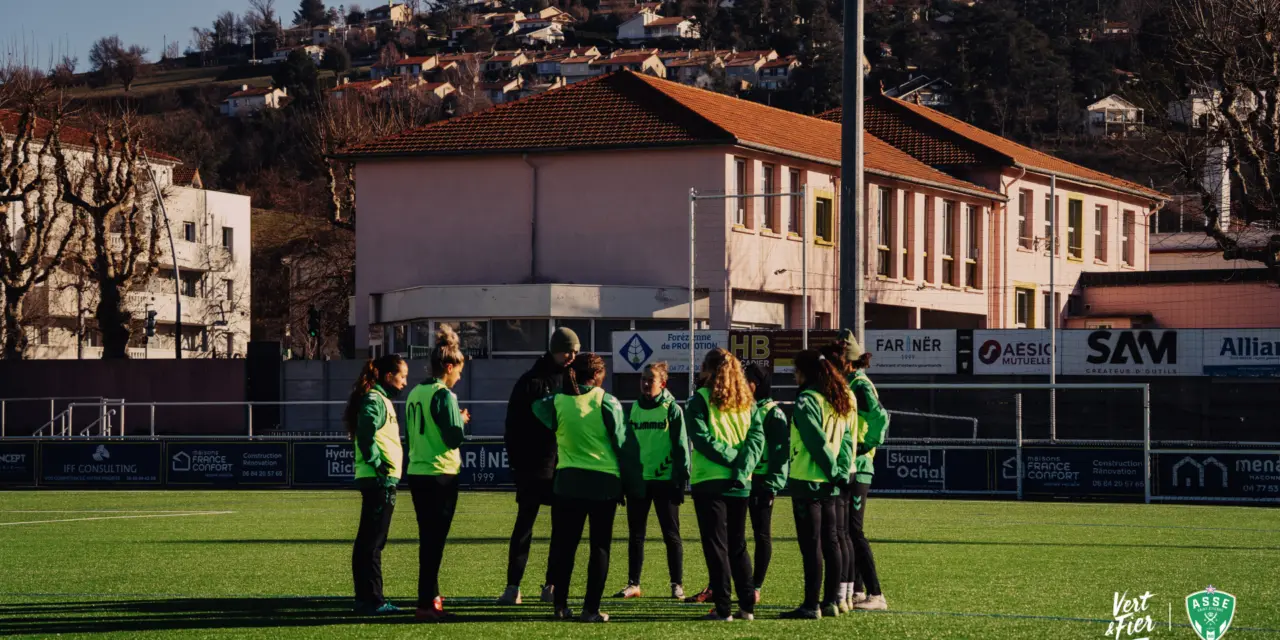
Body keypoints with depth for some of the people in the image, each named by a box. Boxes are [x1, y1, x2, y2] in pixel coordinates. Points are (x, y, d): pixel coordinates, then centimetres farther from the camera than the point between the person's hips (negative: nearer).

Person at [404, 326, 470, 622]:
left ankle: (431, 598, 25)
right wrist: (462, 420, 2)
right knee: (434, 541, -4)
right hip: (440, 475, -8)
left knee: (428, 539, 17)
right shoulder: (444, 395, -13)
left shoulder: (415, 394, 11)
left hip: (417, 473, 8)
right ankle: (425, 604, -4)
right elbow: (454, 437, -18)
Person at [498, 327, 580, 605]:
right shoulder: (531, 382, -2)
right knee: (524, 526, -2)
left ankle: (551, 586, 12)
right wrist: (517, 463, -8)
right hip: (534, 468, -4)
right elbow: (514, 425, -2)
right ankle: (513, 586, -2)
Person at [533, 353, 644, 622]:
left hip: (569, 480, 2)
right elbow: (624, 444, -5)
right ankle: (591, 608, 2)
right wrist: (635, 486, 2)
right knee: (600, 546, 6)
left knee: (564, 545, 11)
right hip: (604, 482, -2)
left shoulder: (557, 402, -1)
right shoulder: (607, 402, -6)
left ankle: (560, 605, 10)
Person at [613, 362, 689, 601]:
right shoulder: (634, 409, 10)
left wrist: (681, 480, -10)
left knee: (671, 534, 1)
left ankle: (677, 585, 7)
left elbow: (681, 447, -5)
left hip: (665, 480, -4)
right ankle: (633, 584, 14)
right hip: (637, 480, 5)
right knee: (636, 534, 8)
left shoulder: (672, 410, -3)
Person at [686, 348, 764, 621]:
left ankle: (723, 608, -5)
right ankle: (747, 606, 10)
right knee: (738, 545, 14)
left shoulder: (701, 399, -5)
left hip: (709, 482, -5)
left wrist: (731, 457, -11)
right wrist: (742, 466, -9)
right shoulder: (747, 400, 10)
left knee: (716, 545, -1)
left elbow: (701, 438, -14)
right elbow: (757, 435, 0)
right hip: (740, 484, 5)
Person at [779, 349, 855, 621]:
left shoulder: (806, 400, -13)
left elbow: (817, 441, -18)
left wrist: (833, 471, -10)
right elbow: (847, 439, 10)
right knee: (830, 542, 13)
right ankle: (831, 601, 16)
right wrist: (841, 472, 3)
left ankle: (811, 606, -7)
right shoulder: (841, 401, 13)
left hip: (807, 481, -8)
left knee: (811, 545, -7)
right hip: (829, 485, 8)